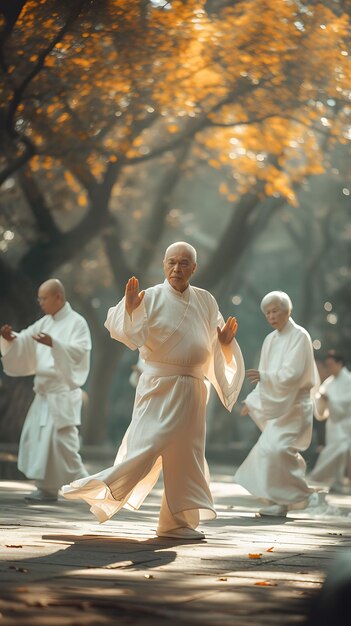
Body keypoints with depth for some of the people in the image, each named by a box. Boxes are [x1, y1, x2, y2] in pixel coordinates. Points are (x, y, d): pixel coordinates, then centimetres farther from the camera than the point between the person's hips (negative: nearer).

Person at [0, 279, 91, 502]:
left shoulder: (77, 322, -8)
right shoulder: (45, 322, 14)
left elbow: (78, 350, -22)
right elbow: (25, 340, 10)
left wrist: (53, 343, -36)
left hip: (63, 393, -8)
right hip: (44, 391, 8)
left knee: (62, 438, -11)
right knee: (35, 436, 7)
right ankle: (46, 488, 12)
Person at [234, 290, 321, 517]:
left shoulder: (300, 336, -10)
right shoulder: (270, 340, 12)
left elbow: (293, 373, -21)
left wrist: (263, 376, -31)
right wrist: (252, 401, 13)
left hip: (293, 404, -8)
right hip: (276, 405, 8)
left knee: (277, 448, -19)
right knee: (271, 450, 3)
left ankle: (303, 495, -6)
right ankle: (279, 502, 8)